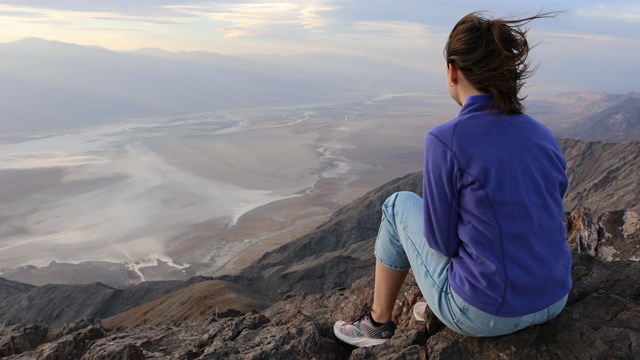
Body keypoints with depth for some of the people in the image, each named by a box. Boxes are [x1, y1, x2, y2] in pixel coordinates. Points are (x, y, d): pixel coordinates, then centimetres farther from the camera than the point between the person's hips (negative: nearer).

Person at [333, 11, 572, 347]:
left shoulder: (446, 140, -19)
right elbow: (545, 214, 13)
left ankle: (379, 320, 32)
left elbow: (442, 240, -10)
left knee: (400, 206, 16)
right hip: (551, 300, 6)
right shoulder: (543, 137, 1)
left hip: (482, 313, -5)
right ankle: (438, 309, 43)